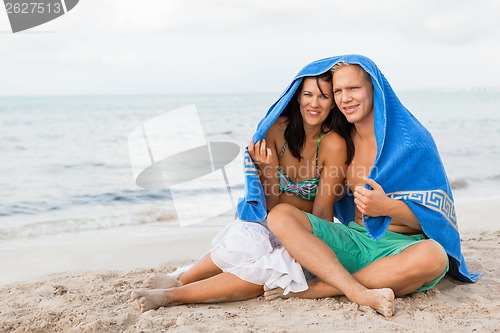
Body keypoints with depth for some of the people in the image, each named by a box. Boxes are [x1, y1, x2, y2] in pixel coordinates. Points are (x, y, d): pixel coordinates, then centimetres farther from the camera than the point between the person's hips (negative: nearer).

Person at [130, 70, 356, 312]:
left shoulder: (333, 144, -15)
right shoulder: (278, 129, -5)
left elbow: (321, 215, -11)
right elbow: (270, 205, -3)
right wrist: (269, 169, -20)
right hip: (268, 228, 2)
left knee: (279, 267, -35)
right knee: (245, 238, -34)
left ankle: (174, 294, -27)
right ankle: (181, 281, -13)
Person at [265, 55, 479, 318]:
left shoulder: (412, 140, -7)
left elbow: (434, 215, -9)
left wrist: (388, 207, -26)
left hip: (400, 246, -4)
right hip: (353, 240, 5)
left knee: (431, 256, -39)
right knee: (280, 215, -17)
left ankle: (315, 289, -27)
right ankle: (361, 294, -33)